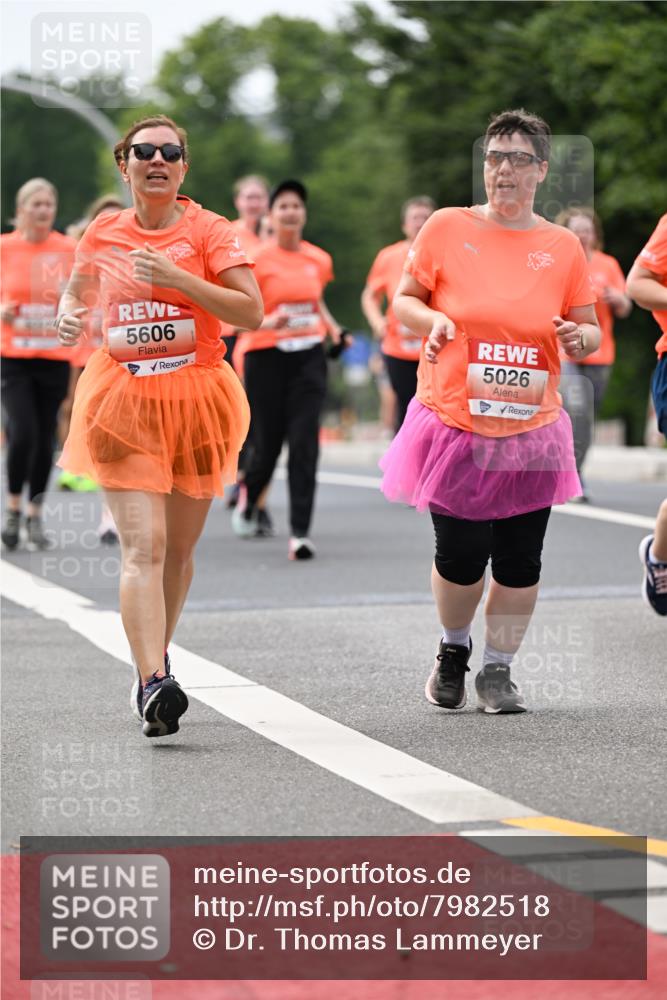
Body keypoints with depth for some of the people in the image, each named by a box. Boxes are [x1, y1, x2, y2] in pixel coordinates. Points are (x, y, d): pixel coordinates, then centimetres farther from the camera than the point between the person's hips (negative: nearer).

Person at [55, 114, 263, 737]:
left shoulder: (207, 231, -2)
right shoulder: (102, 235, 7)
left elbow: (252, 312, -11)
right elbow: (78, 289, 26)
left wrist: (178, 277, -19)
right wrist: (69, 315, 2)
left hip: (196, 396, 0)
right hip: (123, 400, 0)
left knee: (179, 546, 10)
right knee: (143, 545, -15)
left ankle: (154, 661, 31)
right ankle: (155, 684, -26)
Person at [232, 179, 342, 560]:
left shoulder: (319, 260, 7)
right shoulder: (258, 261, -6)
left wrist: (334, 329, 9)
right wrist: (267, 322, -24)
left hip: (309, 358, 3)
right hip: (267, 357, -2)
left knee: (305, 444, -9)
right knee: (268, 442, 4)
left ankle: (301, 534, -11)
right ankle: (248, 498, 38)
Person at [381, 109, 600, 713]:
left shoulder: (562, 246, 4)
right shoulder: (448, 228, 0)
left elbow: (589, 329, 12)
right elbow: (404, 300, 8)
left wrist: (581, 338, -11)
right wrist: (432, 322, -12)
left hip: (531, 433, 1)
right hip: (454, 425, -1)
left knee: (520, 561, 1)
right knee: (460, 556, 0)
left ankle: (498, 670, 18)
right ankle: (453, 649, 28)